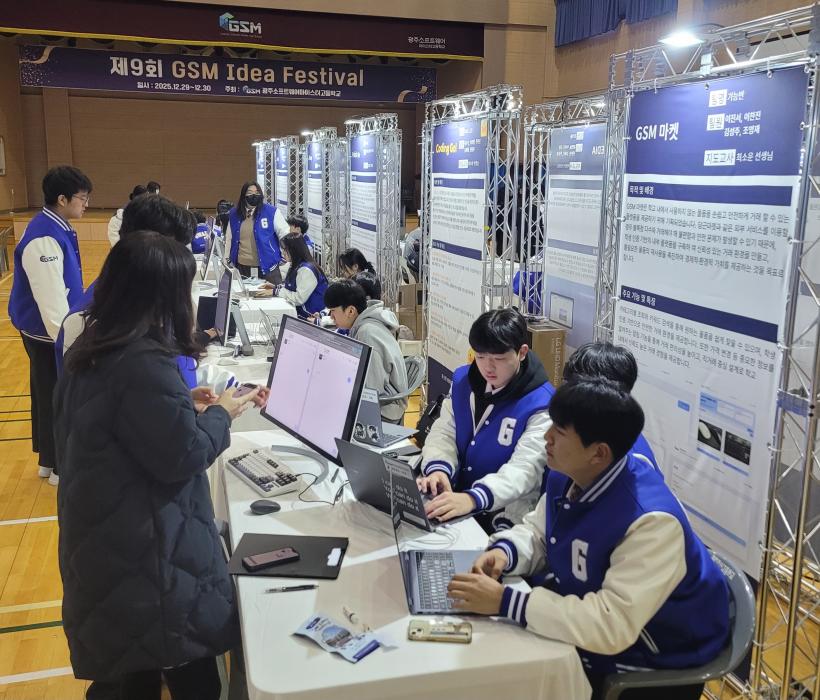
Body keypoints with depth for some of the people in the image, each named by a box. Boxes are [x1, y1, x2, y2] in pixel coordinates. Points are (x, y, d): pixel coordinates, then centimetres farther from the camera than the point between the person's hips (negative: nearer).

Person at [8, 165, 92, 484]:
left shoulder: (57, 228, 5)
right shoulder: (44, 238, -26)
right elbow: (51, 299, -28)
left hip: (53, 328, 10)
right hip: (48, 333, -10)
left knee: (49, 395, 20)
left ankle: (50, 457, 35)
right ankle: (58, 466, 20)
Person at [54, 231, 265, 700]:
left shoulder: (92, 351, 6)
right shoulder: (145, 364, -25)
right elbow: (183, 456, -22)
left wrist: (183, 405, 12)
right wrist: (220, 413, -6)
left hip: (107, 541, 10)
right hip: (144, 553, -10)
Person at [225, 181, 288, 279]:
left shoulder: (271, 212, -5)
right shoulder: (234, 214, 7)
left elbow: (285, 234, -4)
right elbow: (229, 239, 17)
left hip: (267, 266, -3)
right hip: (242, 266, 3)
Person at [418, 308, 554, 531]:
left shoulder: (541, 404, -14)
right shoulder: (463, 380, 5)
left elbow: (525, 468, -24)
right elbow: (444, 432, 5)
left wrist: (472, 499, -41)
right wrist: (437, 469, -19)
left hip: (503, 514, -5)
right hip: (454, 494, 6)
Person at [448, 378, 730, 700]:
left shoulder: (651, 521, -33)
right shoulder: (568, 477, -8)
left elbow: (611, 625, -37)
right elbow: (537, 532, 8)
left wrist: (504, 601, -36)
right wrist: (505, 551, -14)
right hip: (588, 613, 7)